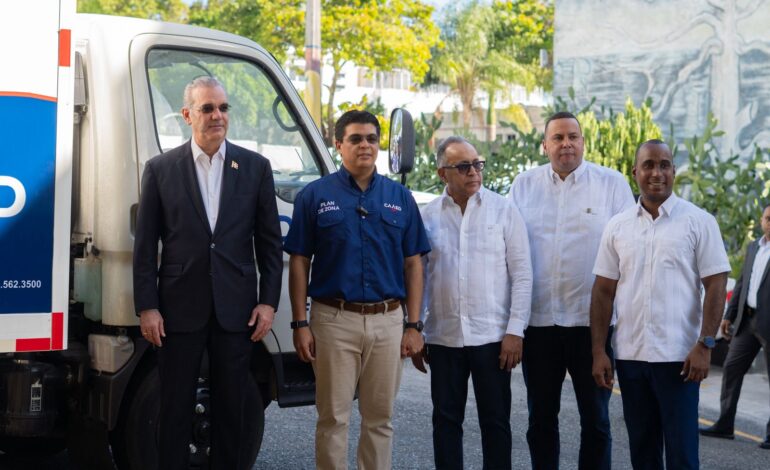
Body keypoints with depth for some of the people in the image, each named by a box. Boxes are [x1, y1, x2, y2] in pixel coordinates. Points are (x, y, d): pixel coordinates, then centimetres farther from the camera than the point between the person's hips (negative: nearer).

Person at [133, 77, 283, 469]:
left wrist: (268, 301, 0)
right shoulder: (161, 169, 2)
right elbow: (145, 245, 2)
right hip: (180, 308, -1)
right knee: (175, 410, 7)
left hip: (235, 309, 1)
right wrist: (146, 307, -3)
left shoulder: (255, 167, 5)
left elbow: (270, 241, 7)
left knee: (231, 410, 9)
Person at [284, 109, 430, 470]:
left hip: (388, 321, 2)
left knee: (379, 417, 10)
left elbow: (413, 264, 8)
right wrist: (300, 324, -5)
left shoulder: (400, 197, 8)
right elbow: (299, 263, 1)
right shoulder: (315, 195, 1)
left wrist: (413, 325, 2)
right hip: (334, 319, -2)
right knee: (333, 417, 3)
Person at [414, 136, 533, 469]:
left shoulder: (504, 210, 0)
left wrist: (515, 330, -7)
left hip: (493, 336, -2)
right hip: (443, 338, 2)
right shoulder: (427, 217, 5)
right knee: (446, 420, 9)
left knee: (496, 421, 5)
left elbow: (522, 274, -2)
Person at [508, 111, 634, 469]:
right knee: (541, 417, 12)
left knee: (595, 418, 6)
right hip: (538, 319, 2)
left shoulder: (612, 183, 1)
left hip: (592, 318, -2)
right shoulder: (524, 185, 7)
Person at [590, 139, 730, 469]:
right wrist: (598, 351, 3)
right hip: (629, 355, 4)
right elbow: (603, 291, 8)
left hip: (679, 356, -3)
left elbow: (716, 286, -4)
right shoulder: (617, 226, 7)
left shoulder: (698, 221, -2)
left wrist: (705, 345, -12)